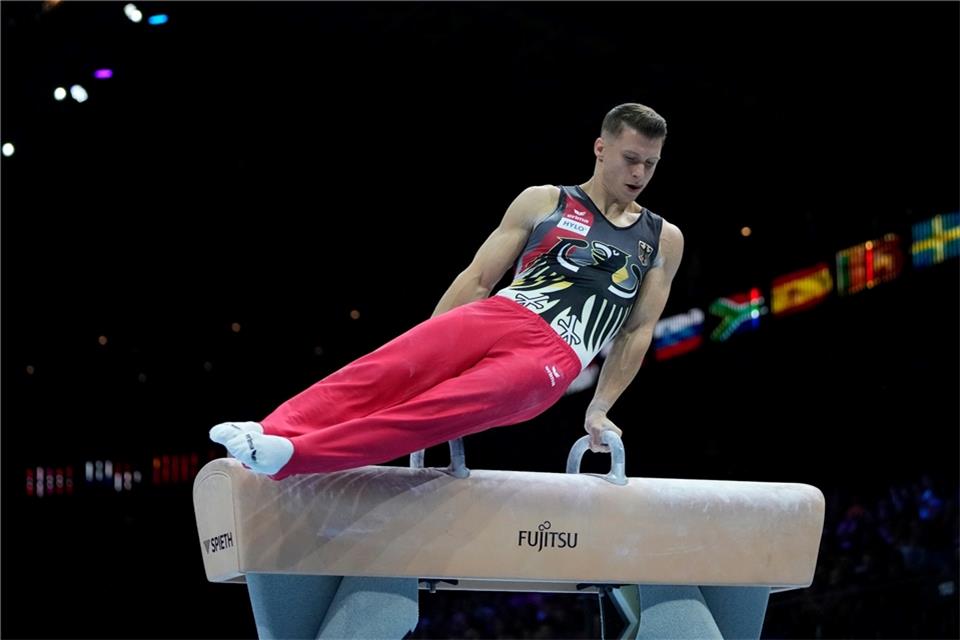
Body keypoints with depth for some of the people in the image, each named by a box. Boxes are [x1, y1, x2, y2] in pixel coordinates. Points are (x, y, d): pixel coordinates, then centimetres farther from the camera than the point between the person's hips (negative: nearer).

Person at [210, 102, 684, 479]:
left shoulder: (664, 240, 16)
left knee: (443, 408, -30)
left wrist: (599, 410, 10)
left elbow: (639, 331, 17)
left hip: (551, 359, -2)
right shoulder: (543, 203, 14)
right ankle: (271, 432, -44)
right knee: (387, 370, -28)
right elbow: (476, 279, 11)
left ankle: (290, 456, -47)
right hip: (497, 317, 2)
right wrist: (430, 354, 2)